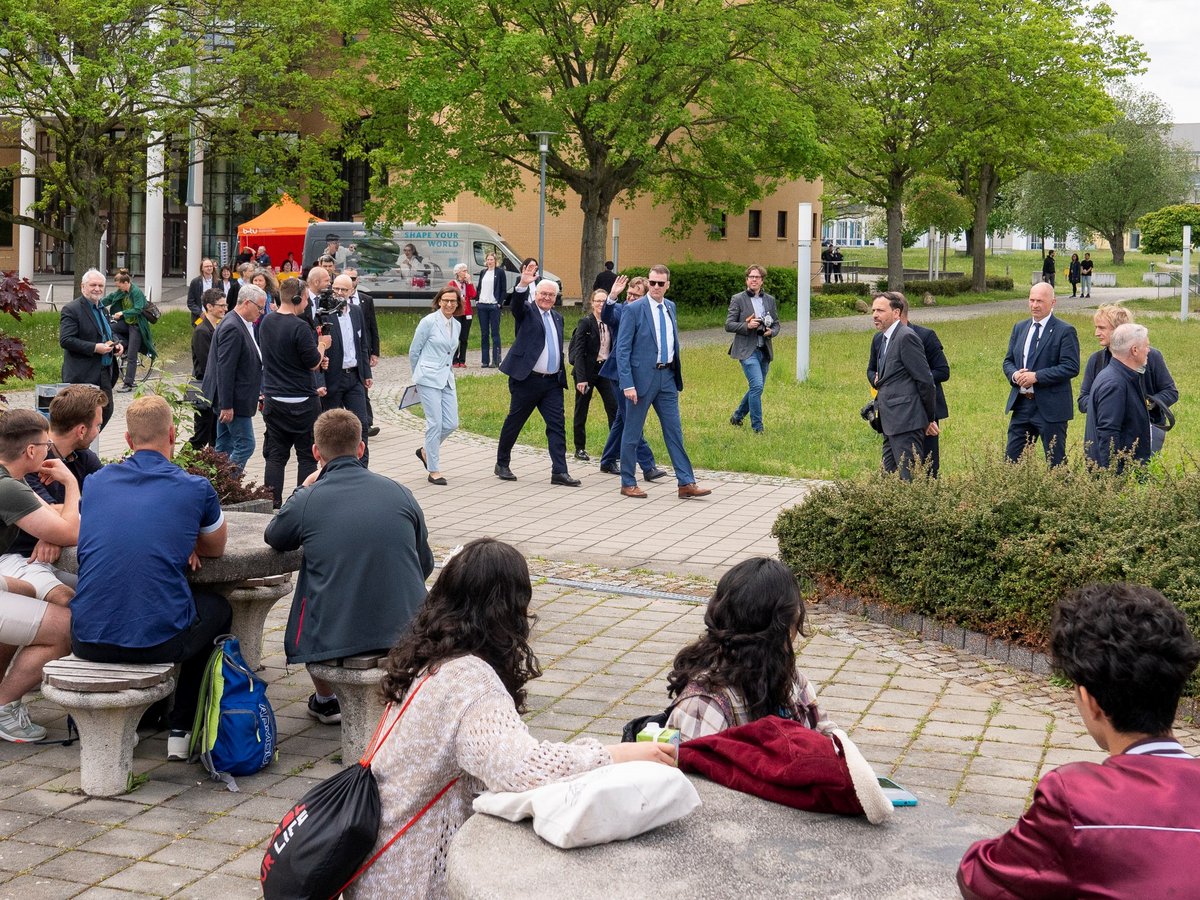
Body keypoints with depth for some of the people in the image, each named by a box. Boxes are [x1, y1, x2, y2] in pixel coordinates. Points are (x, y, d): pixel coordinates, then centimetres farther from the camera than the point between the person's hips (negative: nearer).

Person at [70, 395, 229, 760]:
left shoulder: (97, 481, 8)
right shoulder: (196, 489, -1)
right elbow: (216, 549, 18)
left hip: (88, 641, 4)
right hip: (159, 639, -3)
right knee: (218, 608, 30)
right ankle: (182, 729, 26)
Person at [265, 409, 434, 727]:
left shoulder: (307, 501, -7)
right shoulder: (399, 493, 1)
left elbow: (273, 537, 16)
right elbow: (425, 566, 12)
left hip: (334, 639, -2)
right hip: (406, 630, 2)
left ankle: (326, 700, 40)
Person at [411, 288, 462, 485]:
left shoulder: (457, 325, 10)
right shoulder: (429, 322, -8)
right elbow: (413, 351, 0)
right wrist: (420, 375, 12)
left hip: (447, 378, 6)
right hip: (429, 379, -6)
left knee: (451, 423, 3)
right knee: (435, 423, -8)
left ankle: (426, 451, 28)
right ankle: (433, 470, 1)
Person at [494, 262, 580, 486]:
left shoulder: (557, 317, 17)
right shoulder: (527, 310, 0)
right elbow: (515, 304, -23)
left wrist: (561, 377, 19)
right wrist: (523, 285, -42)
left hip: (552, 382, 5)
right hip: (527, 380, -5)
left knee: (557, 424, -4)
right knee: (514, 423, 6)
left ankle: (559, 471, -5)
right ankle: (502, 464, 22)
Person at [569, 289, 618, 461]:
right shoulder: (585, 322, -10)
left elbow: (613, 349, 12)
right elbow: (578, 352, -13)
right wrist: (581, 378, -18)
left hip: (605, 369, 4)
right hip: (587, 370, -4)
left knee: (614, 407, -6)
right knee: (581, 409, 6)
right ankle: (580, 448, 17)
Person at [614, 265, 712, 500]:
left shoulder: (670, 307, 10)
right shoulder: (634, 309, -10)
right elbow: (622, 349, -12)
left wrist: (677, 375, 14)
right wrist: (628, 384, -17)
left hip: (667, 377, 6)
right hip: (643, 377, -6)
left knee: (674, 431, 5)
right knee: (632, 432, 4)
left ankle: (686, 483, 6)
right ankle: (627, 483, 15)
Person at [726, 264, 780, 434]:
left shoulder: (770, 300, 12)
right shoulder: (738, 299, -2)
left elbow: (776, 324, 16)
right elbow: (728, 325, -4)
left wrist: (771, 331, -6)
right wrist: (747, 326, -19)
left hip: (764, 350, 6)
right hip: (747, 350, -6)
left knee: (756, 388, 12)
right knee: (757, 386, -17)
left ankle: (737, 417, 33)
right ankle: (757, 427, -9)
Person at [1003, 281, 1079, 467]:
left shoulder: (1065, 331, -8)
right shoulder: (1019, 328, 12)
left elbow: (1071, 367, -16)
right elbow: (1008, 361, 16)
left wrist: (1036, 376, -21)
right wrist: (1014, 374, -8)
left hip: (1050, 408, -6)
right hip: (1021, 405, 6)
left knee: (1056, 462, 3)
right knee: (1011, 459, 8)